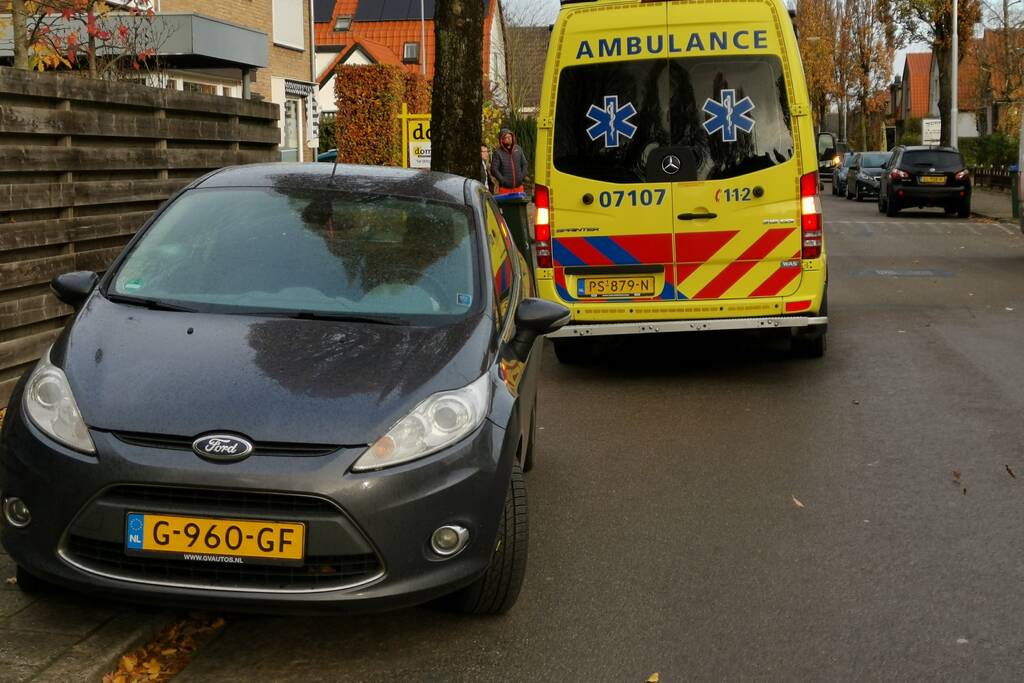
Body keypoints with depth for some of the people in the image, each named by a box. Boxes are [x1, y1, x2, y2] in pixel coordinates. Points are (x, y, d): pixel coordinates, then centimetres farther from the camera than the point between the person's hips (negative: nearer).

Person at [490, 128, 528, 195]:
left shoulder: (518, 149, 9)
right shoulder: (498, 153, -6)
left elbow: (524, 164, 15)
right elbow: (494, 170, -10)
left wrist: (522, 177, 3)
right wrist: (503, 181, -15)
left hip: (519, 187, 4)